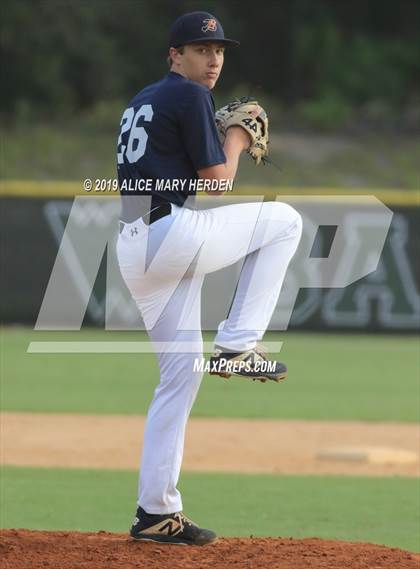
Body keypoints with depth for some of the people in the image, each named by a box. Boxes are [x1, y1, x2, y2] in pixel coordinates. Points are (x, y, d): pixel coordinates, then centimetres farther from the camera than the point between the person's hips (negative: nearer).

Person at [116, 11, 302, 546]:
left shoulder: (141, 102, 23)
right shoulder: (190, 96, -5)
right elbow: (216, 178, -8)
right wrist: (236, 139, 11)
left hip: (132, 248, 9)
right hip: (173, 235, -9)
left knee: (181, 372, 13)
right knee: (284, 220, 8)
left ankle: (156, 513, 10)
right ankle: (237, 344, 1)